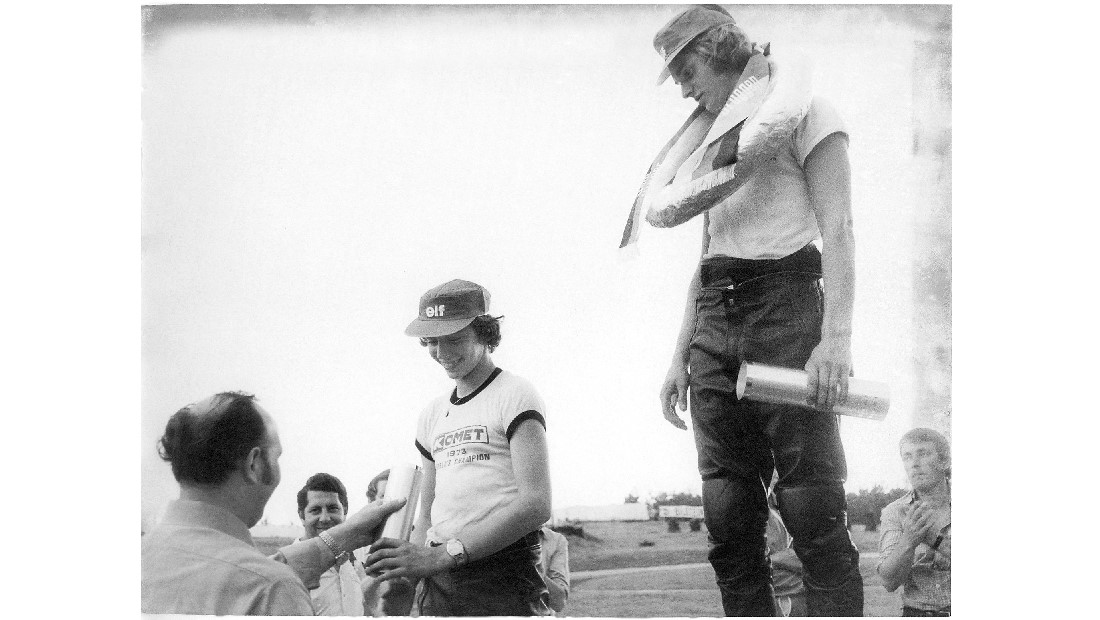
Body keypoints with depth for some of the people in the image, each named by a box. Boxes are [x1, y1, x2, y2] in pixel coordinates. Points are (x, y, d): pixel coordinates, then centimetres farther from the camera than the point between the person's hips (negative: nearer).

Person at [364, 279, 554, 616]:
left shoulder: (515, 395, -2)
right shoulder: (432, 414, 20)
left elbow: (535, 505, -14)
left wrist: (442, 555, -20)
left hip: (503, 578, -6)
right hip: (436, 587, 6)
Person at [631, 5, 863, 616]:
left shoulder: (804, 112, 2)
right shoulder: (713, 138, 24)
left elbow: (838, 231, -7)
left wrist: (835, 337, -20)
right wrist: (681, 357, 15)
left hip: (786, 300, -7)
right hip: (715, 320, 7)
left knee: (814, 514, -13)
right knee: (729, 521, -2)